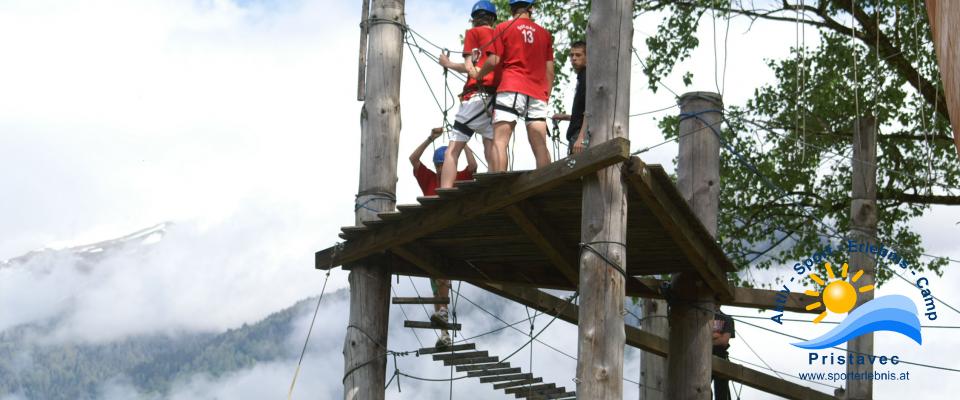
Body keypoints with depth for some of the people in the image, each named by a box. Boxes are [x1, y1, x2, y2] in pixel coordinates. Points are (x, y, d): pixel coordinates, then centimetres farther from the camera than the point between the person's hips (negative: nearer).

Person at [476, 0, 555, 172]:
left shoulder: (503, 28, 6)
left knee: (500, 141, -9)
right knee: (540, 145, 0)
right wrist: (546, 97, 20)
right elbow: (549, 70, 14)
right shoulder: (545, 34, 17)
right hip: (537, 93, 4)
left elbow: (493, 61, -1)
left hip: (511, 88, -4)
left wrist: (478, 75, 17)